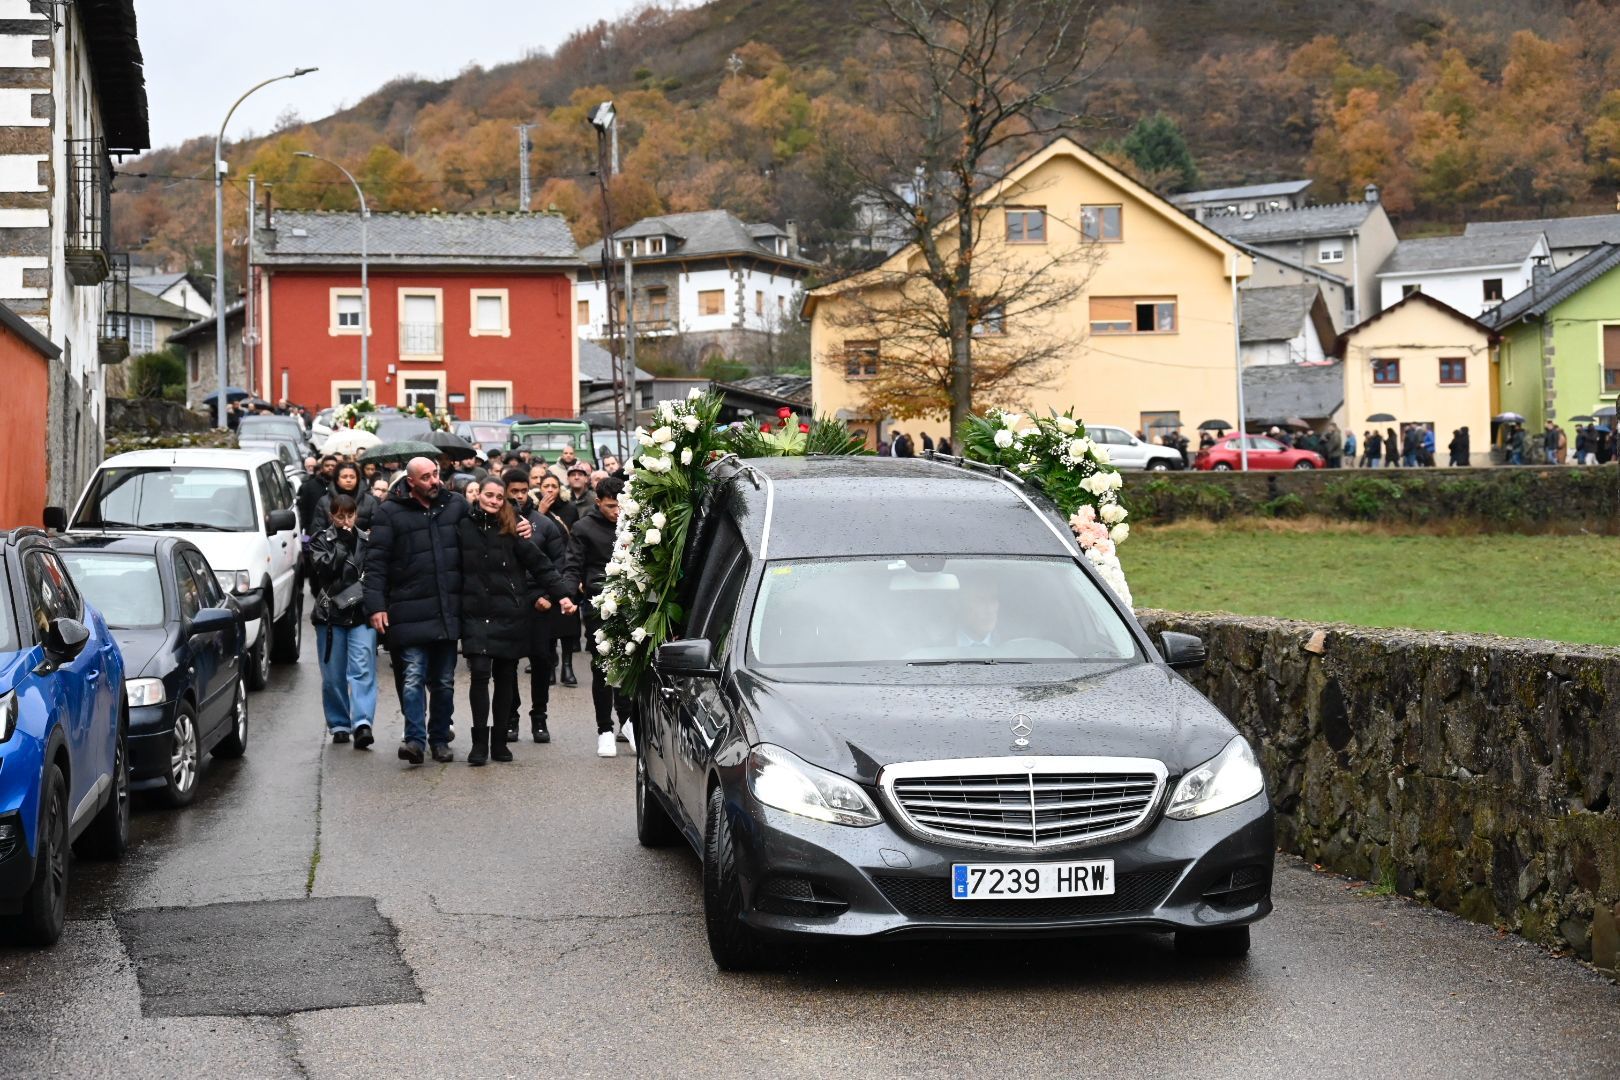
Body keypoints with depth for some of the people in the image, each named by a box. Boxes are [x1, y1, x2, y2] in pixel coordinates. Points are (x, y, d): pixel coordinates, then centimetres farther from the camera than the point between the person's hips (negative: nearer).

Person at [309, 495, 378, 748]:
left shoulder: (366, 541, 12)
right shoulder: (322, 541, 6)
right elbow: (323, 567, -11)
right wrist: (342, 543, -13)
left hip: (362, 613, 0)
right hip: (331, 615, 0)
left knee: (363, 670, -13)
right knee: (333, 675, 3)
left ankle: (362, 723, -23)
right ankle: (339, 725, 14)